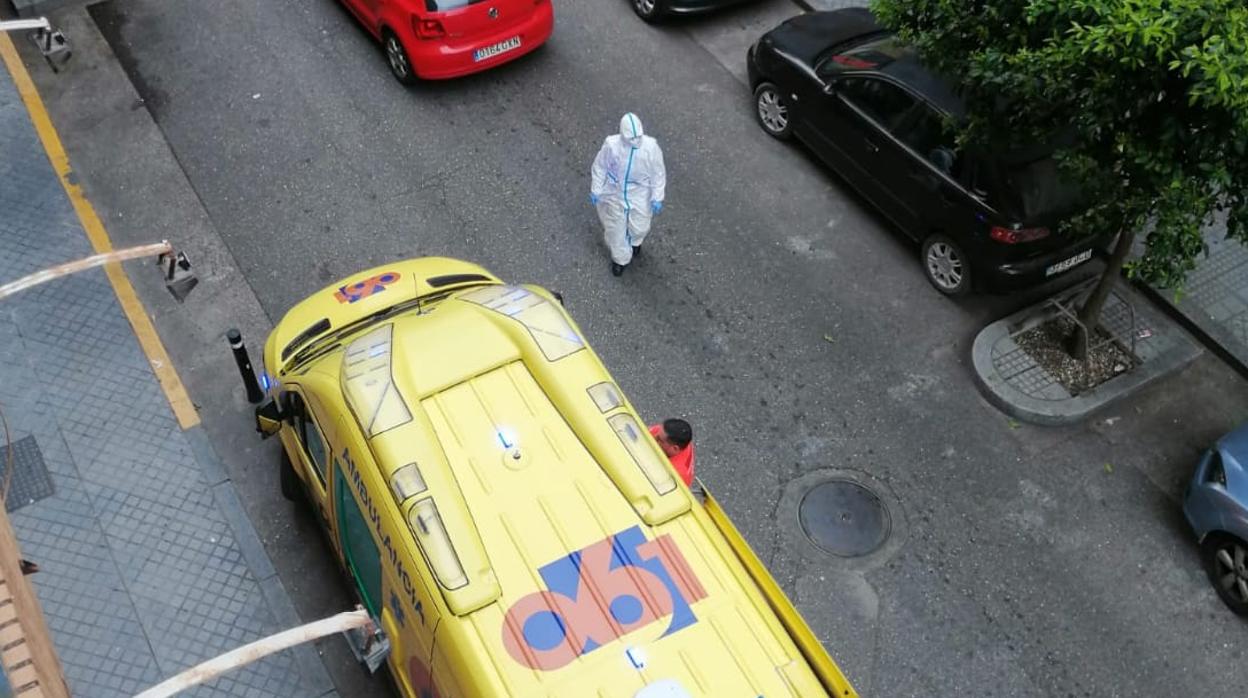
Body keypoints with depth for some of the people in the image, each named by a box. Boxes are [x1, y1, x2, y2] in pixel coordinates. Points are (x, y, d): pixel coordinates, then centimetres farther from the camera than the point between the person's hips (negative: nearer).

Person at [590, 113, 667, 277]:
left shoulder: (651, 147, -24)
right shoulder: (611, 145, -25)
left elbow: (658, 174, -11)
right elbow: (599, 168, -9)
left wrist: (657, 198, -10)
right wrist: (595, 190, -3)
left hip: (639, 196, 0)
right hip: (615, 194, 0)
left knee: (639, 227, 19)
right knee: (615, 229, 15)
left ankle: (635, 242, 57)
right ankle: (620, 258, 43)